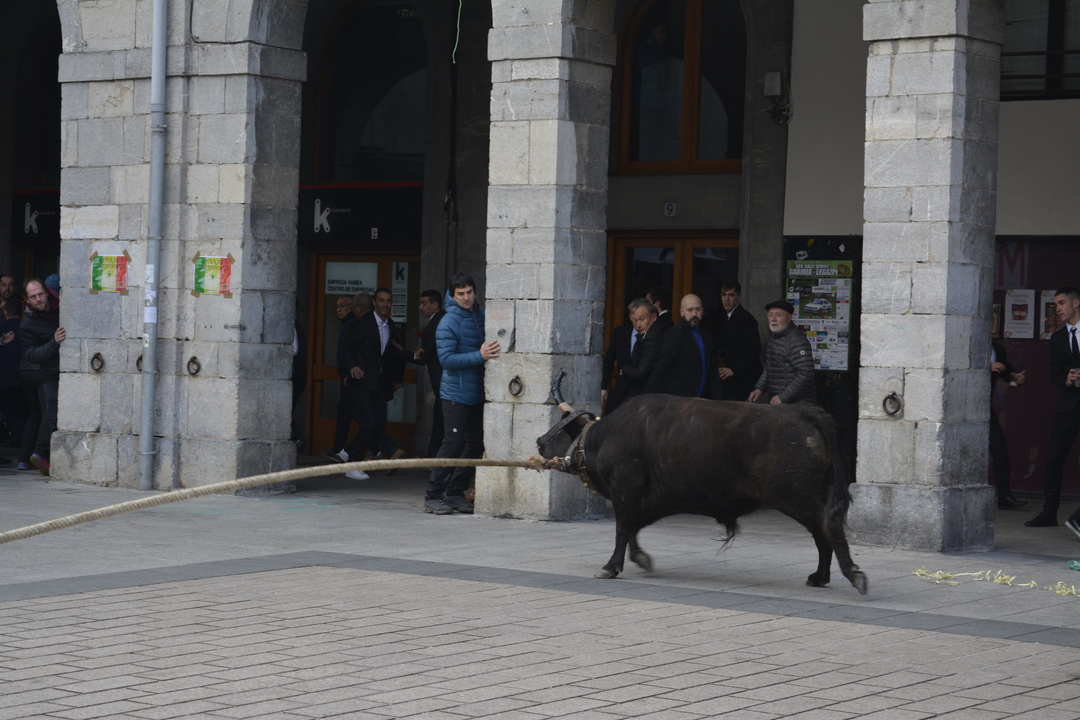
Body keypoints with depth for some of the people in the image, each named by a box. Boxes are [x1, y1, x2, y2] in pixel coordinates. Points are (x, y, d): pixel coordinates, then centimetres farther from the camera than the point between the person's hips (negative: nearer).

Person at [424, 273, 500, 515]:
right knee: (454, 443, -11)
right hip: (456, 393, -7)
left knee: (476, 444, 6)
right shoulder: (449, 323, -8)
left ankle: (455, 493, 15)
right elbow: (447, 358, -17)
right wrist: (479, 356, -25)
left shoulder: (482, 316, 10)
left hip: (478, 393, 7)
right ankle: (433, 496, -5)